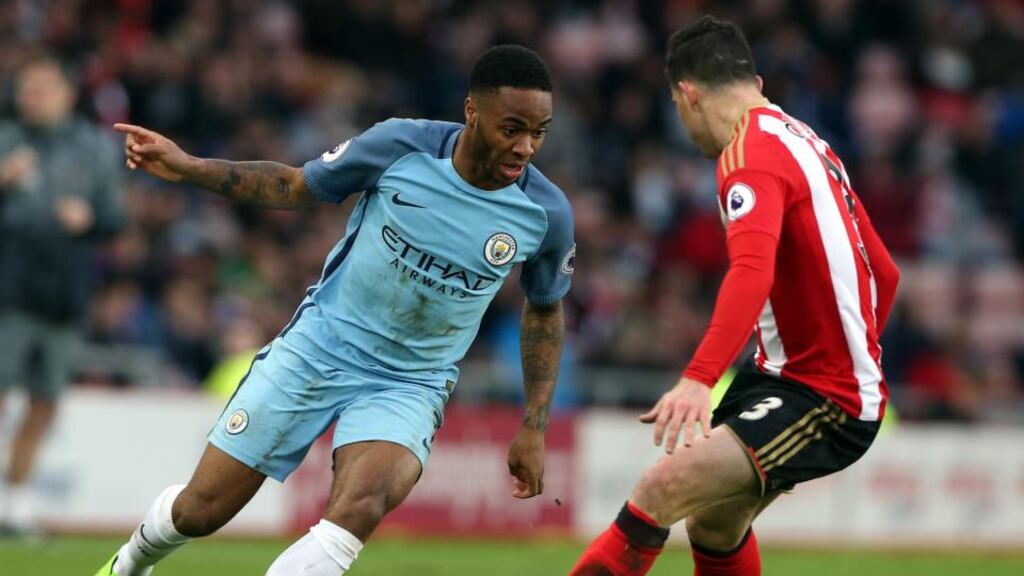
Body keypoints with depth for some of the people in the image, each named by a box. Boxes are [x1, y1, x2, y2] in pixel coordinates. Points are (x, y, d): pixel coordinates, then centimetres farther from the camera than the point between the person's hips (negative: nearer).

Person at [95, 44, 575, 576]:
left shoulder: (547, 215, -11)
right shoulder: (401, 146, -15)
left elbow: (544, 310, 8)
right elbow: (296, 186, 1)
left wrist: (533, 427, 7)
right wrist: (187, 168, -8)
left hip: (410, 386, 0)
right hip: (320, 347, 0)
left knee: (358, 508, -33)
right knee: (199, 510, 5)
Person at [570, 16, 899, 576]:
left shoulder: (751, 154, -14)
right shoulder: (808, 143, 15)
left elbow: (752, 272, -33)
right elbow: (883, 273, 22)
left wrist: (698, 379, -43)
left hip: (822, 401, -10)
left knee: (665, 486, -24)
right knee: (714, 524, 22)